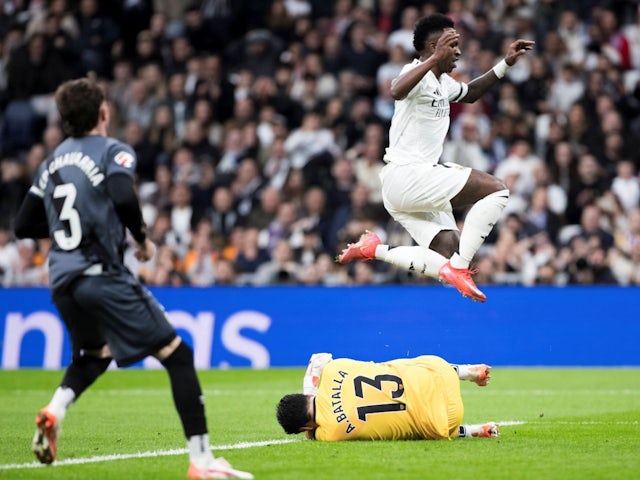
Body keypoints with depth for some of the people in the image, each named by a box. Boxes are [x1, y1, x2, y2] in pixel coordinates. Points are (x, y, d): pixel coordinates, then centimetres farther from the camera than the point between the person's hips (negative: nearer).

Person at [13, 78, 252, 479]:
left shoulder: (52, 163, 16)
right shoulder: (113, 152, -2)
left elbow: (24, 227, 18)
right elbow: (123, 198, -22)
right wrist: (143, 240, -6)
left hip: (63, 282, 7)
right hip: (103, 276, -7)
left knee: (94, 356, 32)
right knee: (178, 356, -2)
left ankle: (54, 412, 4)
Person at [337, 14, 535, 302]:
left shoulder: (443, 82, 16)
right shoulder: (419, 73, -12)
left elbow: (470, 93, 38)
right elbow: (397, 92, -37)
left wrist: (505, 64, 29)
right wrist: (435, 59, -41)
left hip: (417, 181, 10)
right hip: (405, 176, -10)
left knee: (448, 258, 1)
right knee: (495, 190, -18)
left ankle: (373, 249, 5)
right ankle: (459, 269, -19)